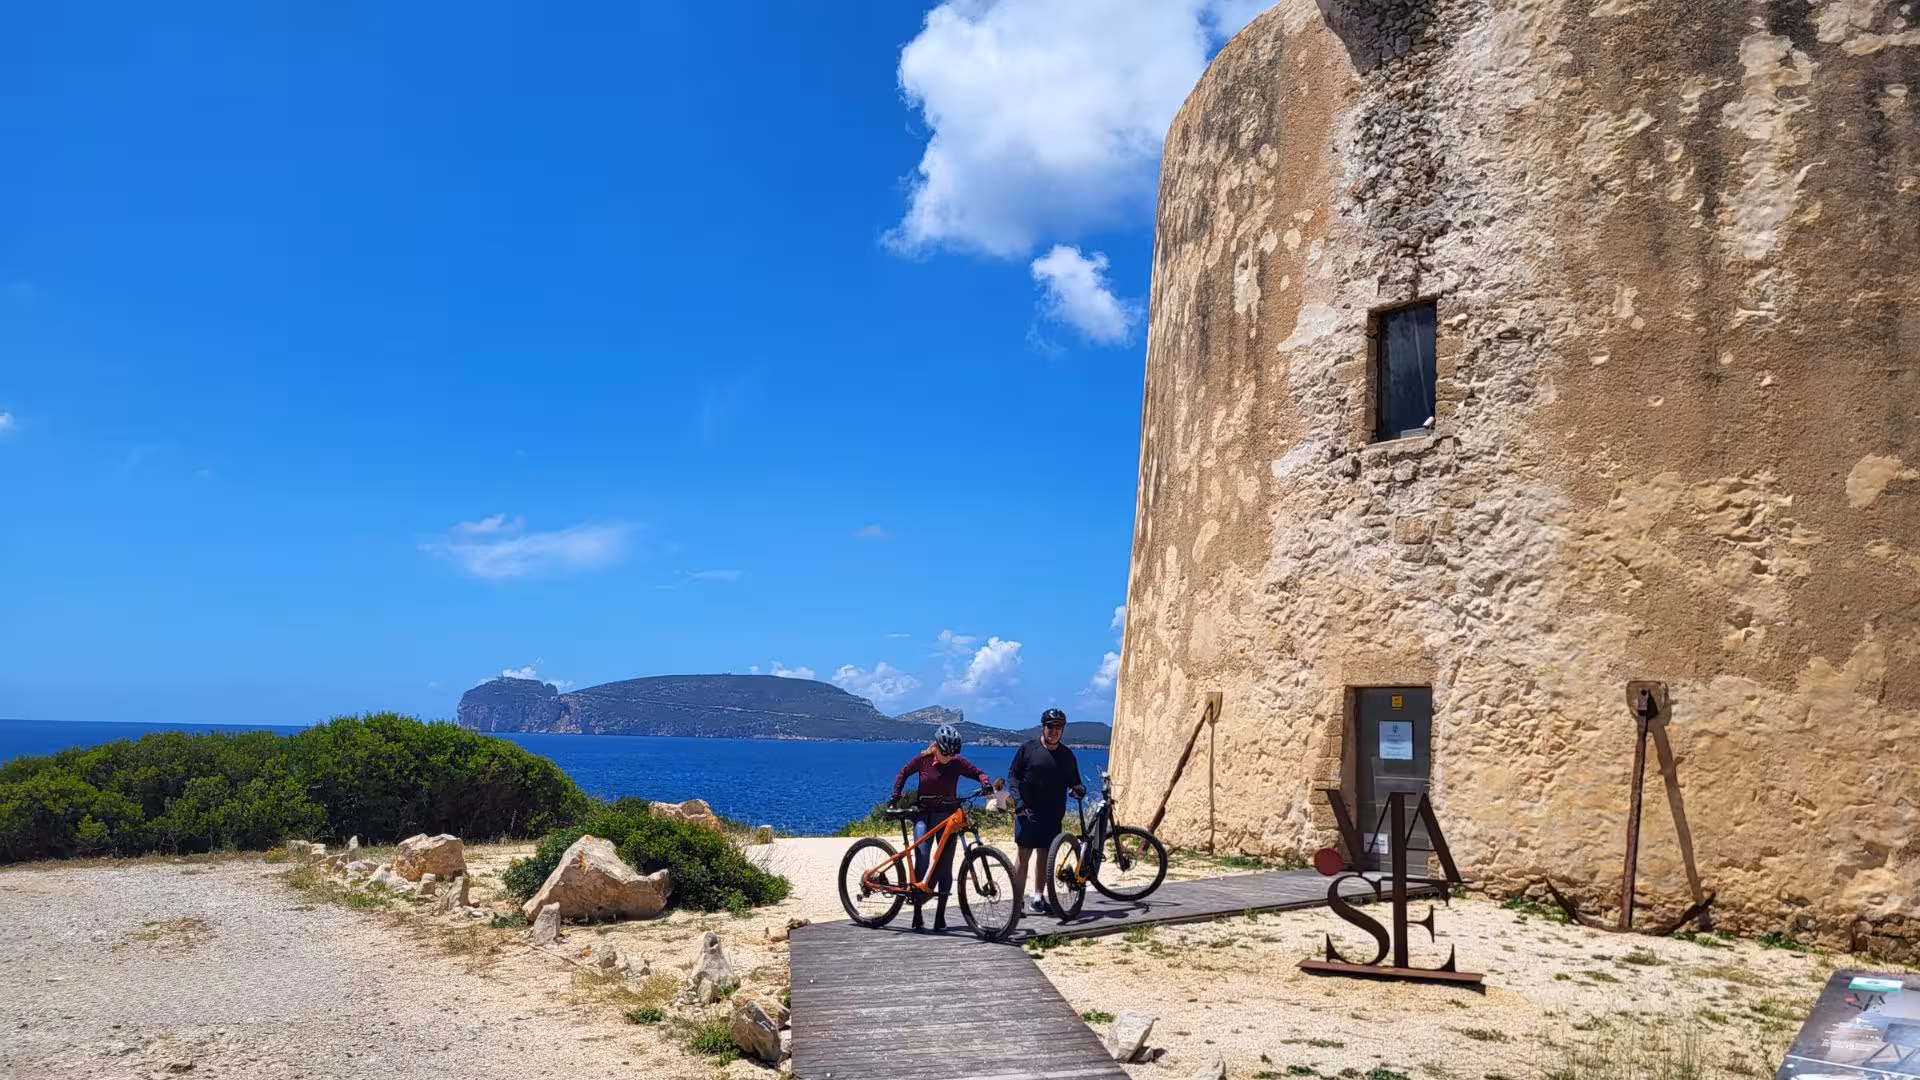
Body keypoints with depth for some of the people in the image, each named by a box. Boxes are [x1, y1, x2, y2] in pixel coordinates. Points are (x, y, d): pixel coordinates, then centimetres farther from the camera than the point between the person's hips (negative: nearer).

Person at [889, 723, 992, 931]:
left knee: (945, 867, 1)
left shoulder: (957, 763, -4)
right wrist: (895, 797, 3)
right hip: (924, 815, -1)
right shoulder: (923, 760, -5)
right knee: (921, 863, -13)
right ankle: (916, 915, -5)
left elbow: (978, 772, 4)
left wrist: (986, 782, -17)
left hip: (948, 816, 1)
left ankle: (940, 916, 7)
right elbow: (904, 773, 9)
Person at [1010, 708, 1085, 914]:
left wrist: (1078, 789, -10)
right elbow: (1013, 775, 0)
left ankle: (1037, 897, 18)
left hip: (1052, 814, 3)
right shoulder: (1028, 748, -2)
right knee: (1024, 855, -3)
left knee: (1044, 855, 8)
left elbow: (1073, 781, 15)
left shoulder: (1067, 755, 8)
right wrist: (1018, 802, -11)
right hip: (1027, 812, -3)